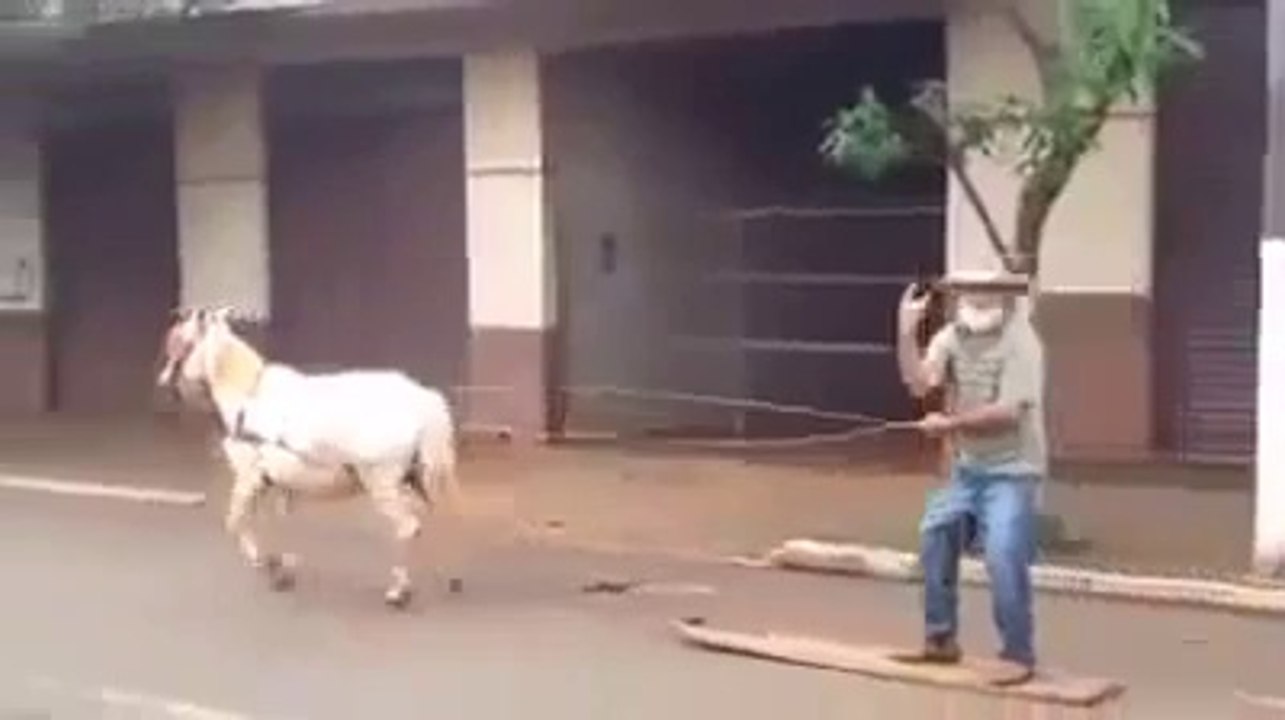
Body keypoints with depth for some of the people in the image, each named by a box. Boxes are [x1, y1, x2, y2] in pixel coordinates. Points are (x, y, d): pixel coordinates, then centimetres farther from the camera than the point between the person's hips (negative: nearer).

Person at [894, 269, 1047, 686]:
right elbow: (918, 384, -12)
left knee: (1004, 559, -17)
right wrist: (907, 332, -21)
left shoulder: (1020, 342, -18)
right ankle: (941, 639, 26)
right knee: (935, 537, 12)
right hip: (967, 467, 7)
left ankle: (1019, 656, -5)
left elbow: (1008, 412, -24)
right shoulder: (952, 336, 0)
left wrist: (950, 423, -20)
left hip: (1011, 471, -7)